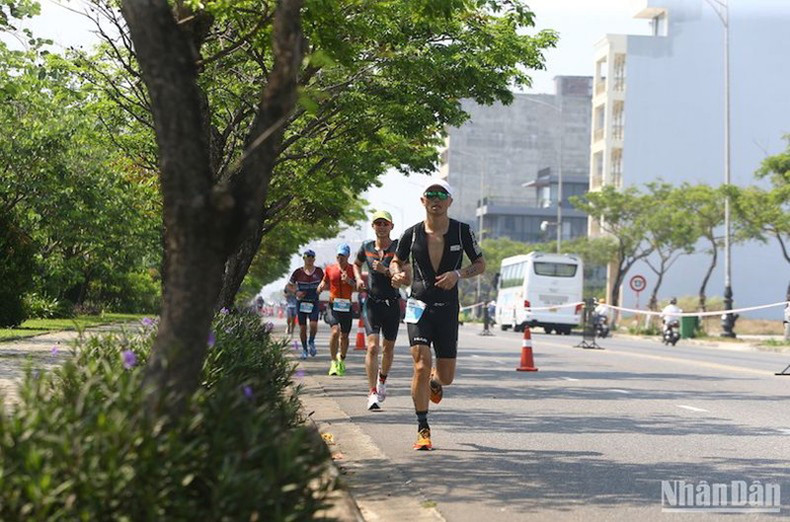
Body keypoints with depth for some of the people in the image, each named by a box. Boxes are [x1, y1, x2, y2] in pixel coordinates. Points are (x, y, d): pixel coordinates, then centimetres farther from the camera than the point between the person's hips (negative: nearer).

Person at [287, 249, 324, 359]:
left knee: (314, 325, -17)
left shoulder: (319, 271, 0)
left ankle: (311, 342, 11)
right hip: (301, 302, 0)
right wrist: (296, 292, -13)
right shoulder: (298, 272, -4)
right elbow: (289, 286, 5)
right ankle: (304, 348, 19)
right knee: (302, 328, 0)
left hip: (314, 302, 0)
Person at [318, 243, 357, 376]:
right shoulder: (330, 269, 6)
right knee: (335, 331, -22)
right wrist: (321, 287, -2)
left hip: (347, 306, 1)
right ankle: (334, 362, -12)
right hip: (333, 304, -1)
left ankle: (342, 359, 36)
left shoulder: (353, 269, 2)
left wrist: (349, 281, -19)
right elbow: (325, 282, 20)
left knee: (344, 336, 9)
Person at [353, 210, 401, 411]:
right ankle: (372, 394, -15)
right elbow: (356, 264, 26)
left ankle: (382, 379, 42)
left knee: (388, 348, 12)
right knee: (372, 347, -14)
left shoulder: (398, 247, -4)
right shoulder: (366, 248, 4)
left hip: (393, 303, 0)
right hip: (372, 303, 0)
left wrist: (385, 270, -24)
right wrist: (359, 278, 7)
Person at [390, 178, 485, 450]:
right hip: (419, 305, -1)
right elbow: (396, 261, 15)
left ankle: (434, 381, 46)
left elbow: (481, 264, 8)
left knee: (446, 376, 6)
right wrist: (398, 274, -8)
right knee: (421, 367, -16)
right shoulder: (412, 234, 0)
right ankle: (423, 430, -6)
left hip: (448, 308, 1)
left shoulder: (462, 231, -1)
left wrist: (458, 274, -11)